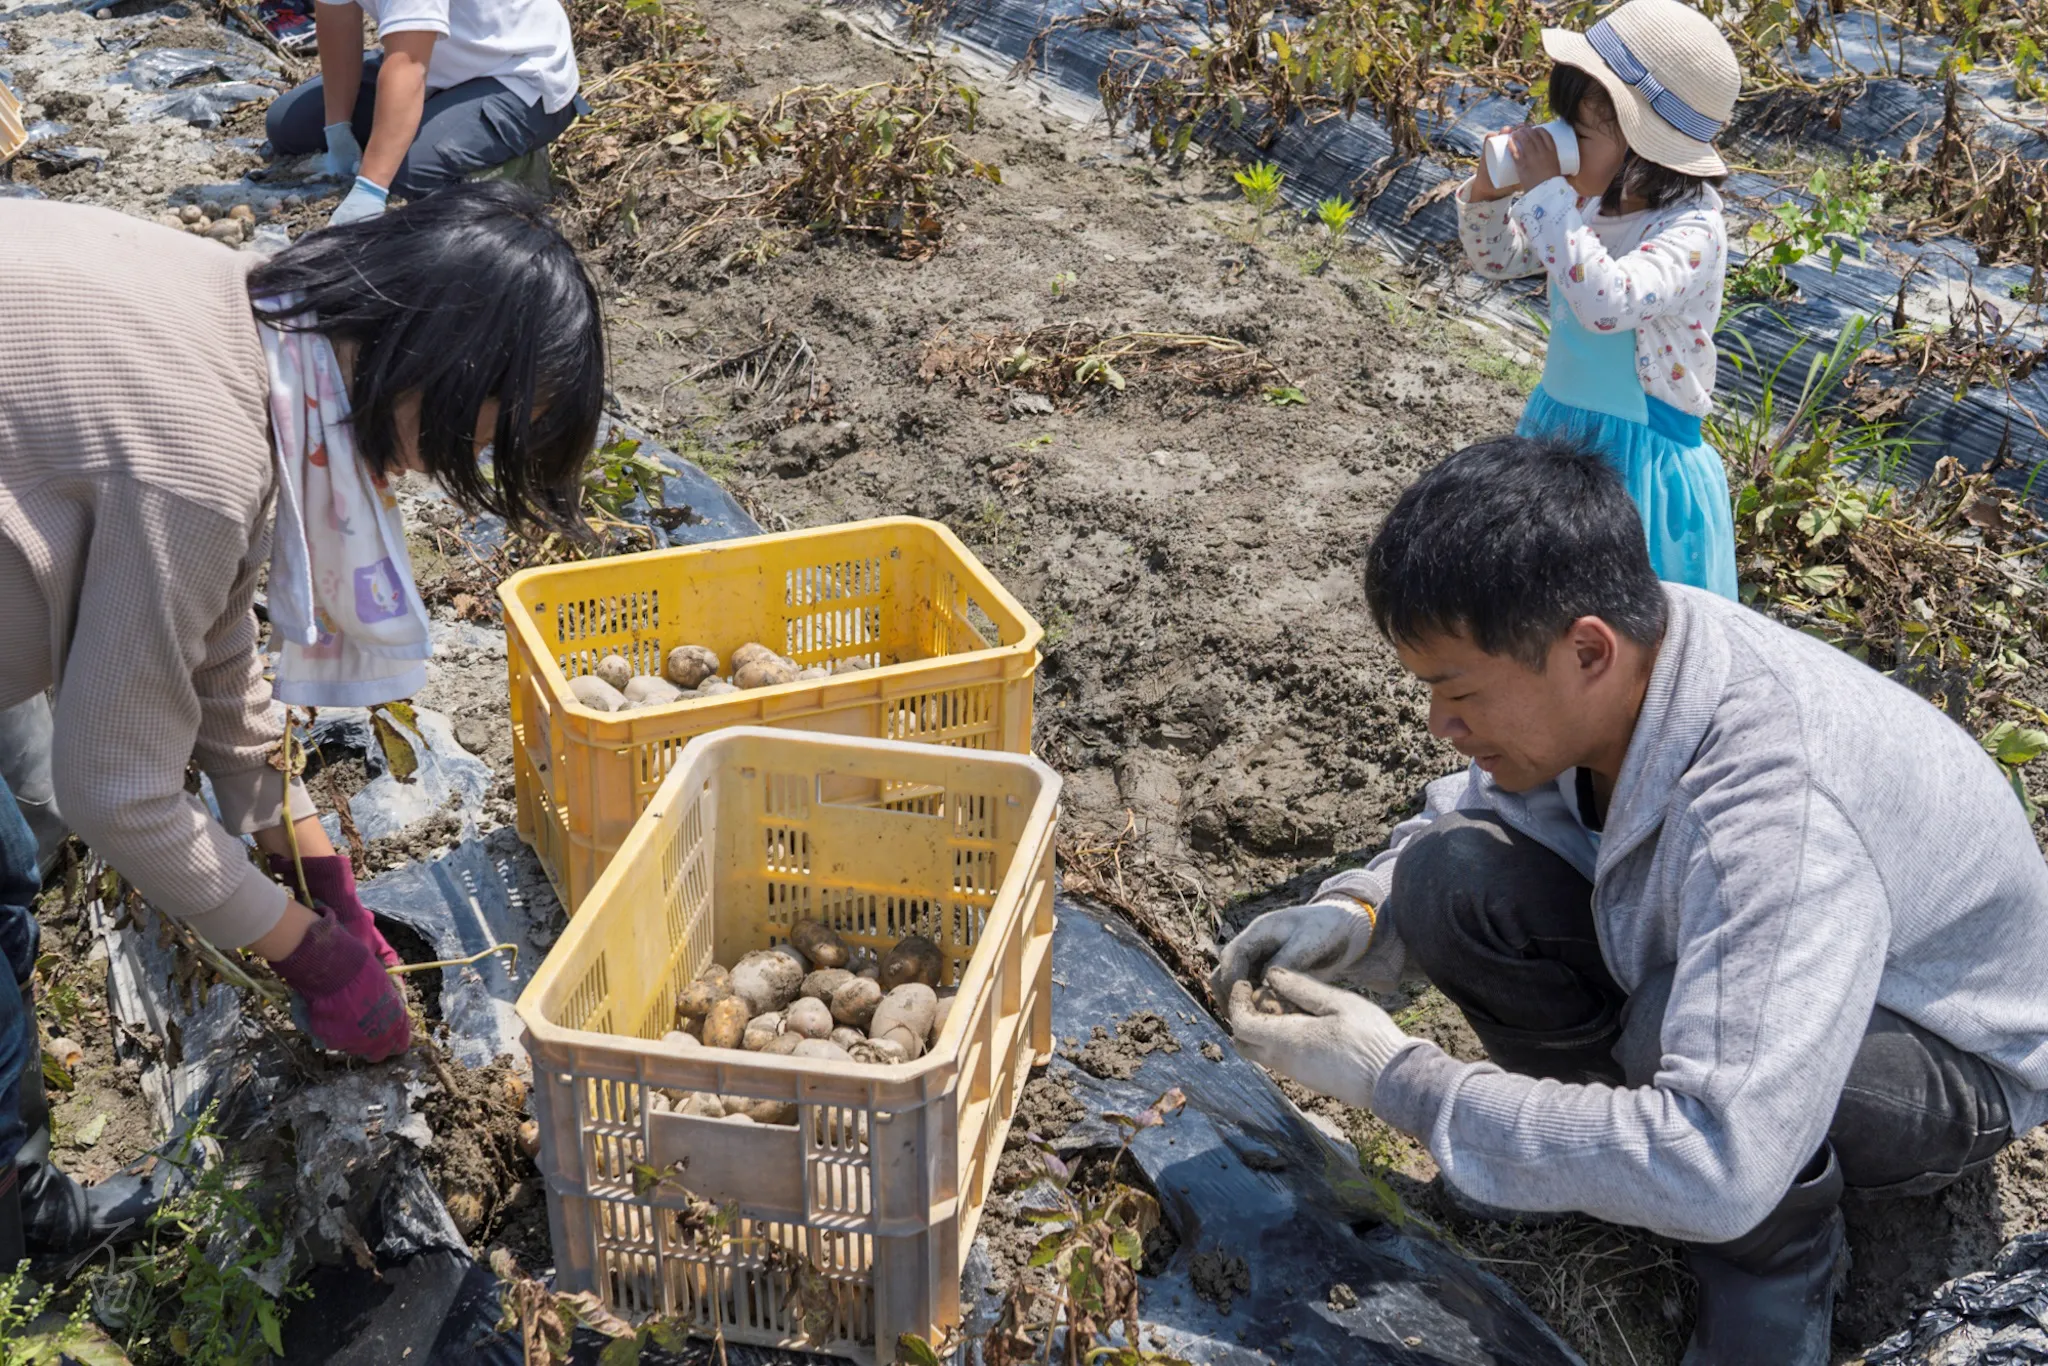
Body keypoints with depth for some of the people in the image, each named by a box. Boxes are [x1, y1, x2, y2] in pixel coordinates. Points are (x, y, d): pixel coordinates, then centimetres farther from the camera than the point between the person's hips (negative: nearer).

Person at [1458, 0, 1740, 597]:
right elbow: (1495, 258, 13)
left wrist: (1546, 191, -33)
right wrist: (1488, 189, -9)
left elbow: (1604, 303, -41)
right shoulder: (1589, 199, -2)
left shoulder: (1691, 231, -23)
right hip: (1555, 433, 7)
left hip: (1638, 458, -7)